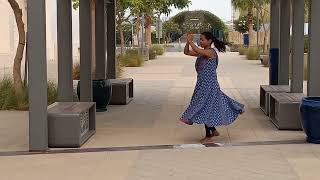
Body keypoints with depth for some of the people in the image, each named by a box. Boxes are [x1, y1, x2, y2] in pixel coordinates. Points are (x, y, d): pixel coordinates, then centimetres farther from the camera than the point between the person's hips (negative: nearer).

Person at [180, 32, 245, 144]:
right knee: (203, 108, 16)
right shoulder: (201, 52, 10)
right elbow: (187, 52, 8)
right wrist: (188, 42, -5)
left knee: (206, 108, -2)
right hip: (202, 83, 9)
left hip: (208, 84, -9)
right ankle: (214, 131, 31)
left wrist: (190, 41, -23)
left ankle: (209, 136, 8)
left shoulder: (211, 52, -15)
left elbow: (197, 51, -32)